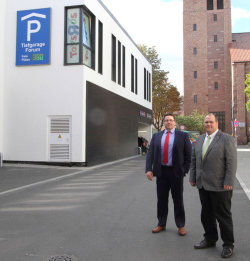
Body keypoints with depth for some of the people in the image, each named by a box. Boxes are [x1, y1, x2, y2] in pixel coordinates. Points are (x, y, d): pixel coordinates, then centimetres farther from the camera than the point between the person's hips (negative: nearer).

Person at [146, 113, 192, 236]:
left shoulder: (183, 136, 0)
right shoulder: (156, 136, 7)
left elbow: (189, 154, 0)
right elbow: (150, 154, 4)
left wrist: (185, 170, -7)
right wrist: (148, 169, -7)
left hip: (176, 172, -2)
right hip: (161, 171, 3)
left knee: (178, 200, 8)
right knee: (161, 199, 11)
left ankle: (181, 226, 22)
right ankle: (161, 224, 26)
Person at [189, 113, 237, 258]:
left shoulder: (227, 139, -6)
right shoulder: (200, 140, 12)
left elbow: (231, 162, -11)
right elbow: (194, 160, 14)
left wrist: (229, 182, -16)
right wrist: (193, 178, 10)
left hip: (220, 186, -6)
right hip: (203, 185, 6)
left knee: (223, 215, 5)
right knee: (207, 214, 15)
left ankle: (228, 244, 21)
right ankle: (210, 239, 32)